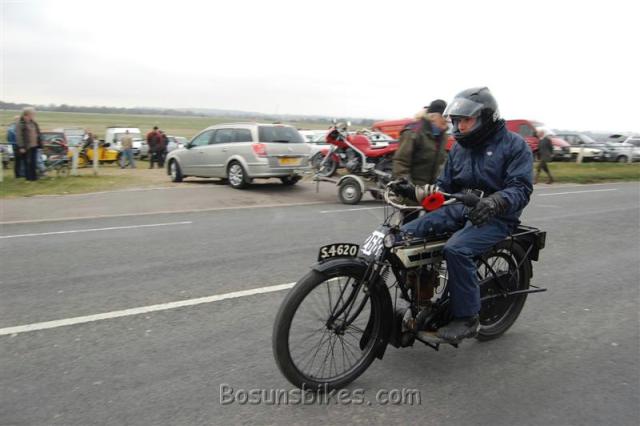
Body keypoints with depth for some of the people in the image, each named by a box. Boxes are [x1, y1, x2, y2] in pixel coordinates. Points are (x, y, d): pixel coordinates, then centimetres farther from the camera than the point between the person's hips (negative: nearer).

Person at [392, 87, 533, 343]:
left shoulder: (514, 145, -5)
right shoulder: (460, 148, 16)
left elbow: (521, 188, -15)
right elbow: (443, 186, 14)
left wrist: (495, 202, -37)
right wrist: (416, 192, -5)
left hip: (494, 217, -6)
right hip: (458, 209, 7)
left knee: (456, 249, -34)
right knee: (406, 235, -15)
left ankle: (467, 318, -17)